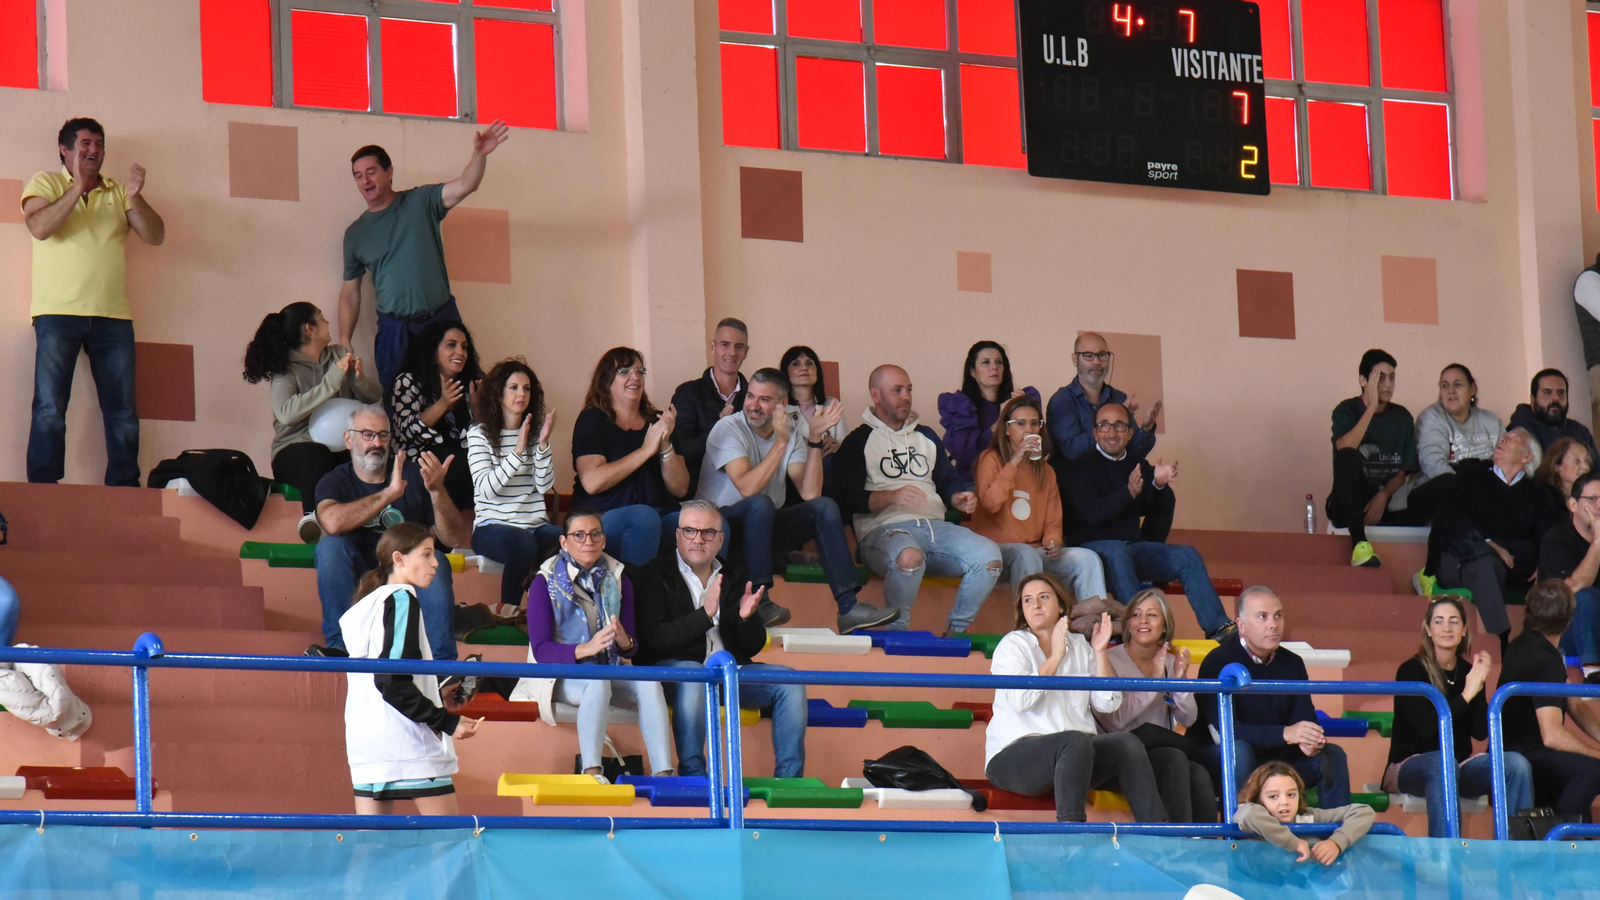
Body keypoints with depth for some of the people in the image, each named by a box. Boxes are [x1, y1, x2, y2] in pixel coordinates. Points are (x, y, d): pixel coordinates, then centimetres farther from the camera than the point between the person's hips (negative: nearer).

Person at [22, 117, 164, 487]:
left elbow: (155, 236, 7)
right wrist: (78, 186, -16)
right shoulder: (46, 183, 7)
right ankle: (42, 493, -9)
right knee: (50, 408, -9)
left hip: (113, 316, 4)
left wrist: (135, 198, -9)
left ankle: (125, 489, 6)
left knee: (123, 411, 2)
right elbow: (40, 227, -11)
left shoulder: (119, 192, 17)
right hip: (58, 313, -4)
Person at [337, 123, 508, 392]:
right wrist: (345, 342, 3)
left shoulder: (420, 202, 3)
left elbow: (464, 186, -11)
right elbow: (350, 292, 12)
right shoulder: (355, 233, 9)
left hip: (442, 319, -1)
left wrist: (480, 155, -30)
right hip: (394, 329, 1)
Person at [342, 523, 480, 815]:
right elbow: (393, 683, -17)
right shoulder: (402, 599, -8)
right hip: (407, 743, -9)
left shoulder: (367, 605, 18)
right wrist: (447, 722, -15)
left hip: (365, 742, 9)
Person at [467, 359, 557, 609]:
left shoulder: (535, 432, 15)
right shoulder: (480, 433, 2)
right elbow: (486, 488, -12)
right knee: (522, 542, -37)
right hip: (494, 526, -4)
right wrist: (518, 451, -19)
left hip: (535, 525, 4)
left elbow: (545, 485, 2)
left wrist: (543, 444, -11)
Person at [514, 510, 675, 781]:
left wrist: (624, 641, -19)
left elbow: (632, 649, 8)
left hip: (609, 670, 4)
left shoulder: (618, 579, 8)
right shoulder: (545, 583, -4)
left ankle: (663, 772, -37)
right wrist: (586, 648, -29)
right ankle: (591, 772, -48)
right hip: (560, 675, -4)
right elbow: (541, 650, -13)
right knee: (598, 683, -37)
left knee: (649, 682, -26)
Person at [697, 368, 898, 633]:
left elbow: (810, 493, -9)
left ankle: (848, 607, -20)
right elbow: (748, 488, -28)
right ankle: (759, 602, -31)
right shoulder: (728, 429, -13)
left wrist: (814, 441, -15)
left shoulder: (791, 432, 3)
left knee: (824, 507, -14)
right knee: (761, 504, -35)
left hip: (765, 527, 6)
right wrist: (781, 443, -29)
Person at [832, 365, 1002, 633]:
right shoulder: (859, 441, 7)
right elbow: (846, 498, -4)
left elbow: (947, 480, 29)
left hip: (934, 526, 6)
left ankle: (958, 631, -8)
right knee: (909, 557, -42)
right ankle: (897, 632, -22)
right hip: (883, 528, -6)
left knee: (989, 555, -22)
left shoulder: (926, 436, 27)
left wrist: (959, 498, 5)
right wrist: (892, 497, -18)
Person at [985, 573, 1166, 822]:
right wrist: (1055, 657, -12)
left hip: (1075, 754, 5)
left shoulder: (1079, 646, 16)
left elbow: (1108, 704, 7)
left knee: (1125, 742, -20)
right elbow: (1020, 699, -17)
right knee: (1075, 740, -34)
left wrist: (1099, 653, 1)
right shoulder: (1014, 644, 3)